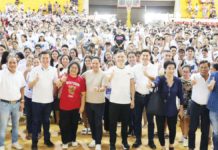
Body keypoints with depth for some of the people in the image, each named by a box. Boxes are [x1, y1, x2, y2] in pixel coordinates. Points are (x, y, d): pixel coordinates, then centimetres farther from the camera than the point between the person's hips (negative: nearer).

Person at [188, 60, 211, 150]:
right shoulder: (195, 76, -10)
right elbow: (193, 79, -34)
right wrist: (193, 80, -57)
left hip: (207, 106, 2)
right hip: (195, 105, -1)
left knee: (205, 130, 8)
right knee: (192, 127, 7)